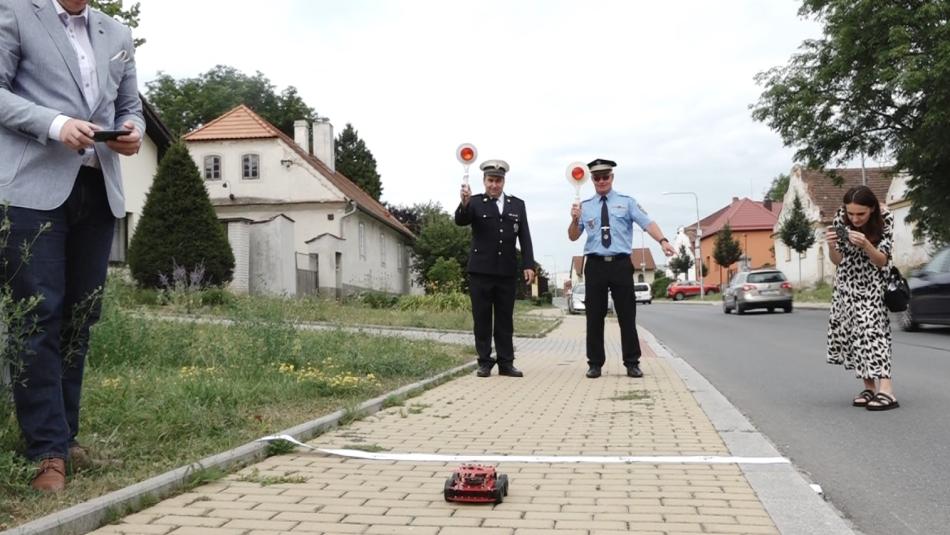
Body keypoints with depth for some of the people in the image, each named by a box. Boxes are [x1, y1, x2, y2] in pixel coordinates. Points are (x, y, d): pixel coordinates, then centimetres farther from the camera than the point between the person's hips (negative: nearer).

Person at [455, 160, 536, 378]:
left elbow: (525, 237, 7)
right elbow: (460, 221, -16)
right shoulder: (475, 202, 2)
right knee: (482, 319, 3)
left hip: (507, 271, 2)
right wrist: (464, 203, -36)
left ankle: (506, 363, 11)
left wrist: (528, 265, -3)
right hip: (480, 270, -2)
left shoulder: (517, 204, 10)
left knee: (505, 319, 6)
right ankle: (485, 363, 9)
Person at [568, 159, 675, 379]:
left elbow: (647, 223, -8)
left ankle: (632, 363, 12)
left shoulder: (626, 202, 6)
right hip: (595, 265, 1)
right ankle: (595, 364, 14)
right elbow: (573, 237, 10)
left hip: (620, 264, -1)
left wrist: (663, 240, -27)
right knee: (594, 317, 4)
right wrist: (575, 220, -11)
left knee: (627, 316, 2)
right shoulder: (585, 207, 11)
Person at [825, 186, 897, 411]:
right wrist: (832, 246, -28)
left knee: (870, 329, -19)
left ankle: (886, 390, -26)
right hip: (847, 284, 3)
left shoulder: (885, 220, -18)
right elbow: (837, 261, -6)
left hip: (872, 285, -3)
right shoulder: (841, 218, -12)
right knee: (852, 332, -2)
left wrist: (865, 245, -36)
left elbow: (881, 262, -17)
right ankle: (869, 387, 6)